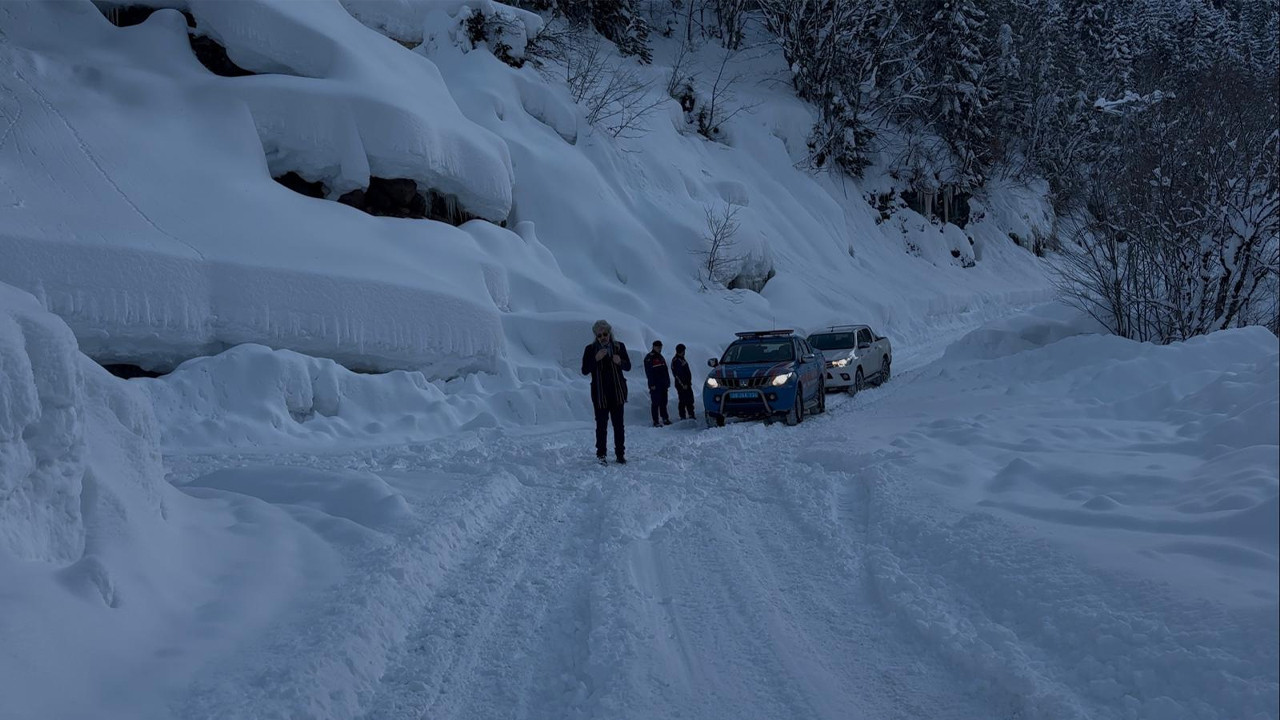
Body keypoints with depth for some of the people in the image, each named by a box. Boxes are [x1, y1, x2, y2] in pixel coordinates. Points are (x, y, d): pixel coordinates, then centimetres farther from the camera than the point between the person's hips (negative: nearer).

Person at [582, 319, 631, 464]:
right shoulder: (590, 349, 1)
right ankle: (600, 454, 5)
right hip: (600, 393, -1)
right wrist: (596, 359, -18)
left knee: (618, 424, 2)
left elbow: (628, 367, 9)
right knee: (601, 425, -2)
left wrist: (620, 362, -13)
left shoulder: (619, 347, 5)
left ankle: (620, 453, 9)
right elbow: (585, 370, -3)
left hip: (617, 392, 1)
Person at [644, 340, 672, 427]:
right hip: (655, 386, -7)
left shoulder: (661, 357, 18)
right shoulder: (649, 358, -7)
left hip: (663, 384, 7)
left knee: (663, 402, 11)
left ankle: (665, 419, 18)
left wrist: (667, 382, 15)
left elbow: (666, 371, 22)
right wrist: (652, 384, -19)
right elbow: (649, 372, -13)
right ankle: (655, 422, -4)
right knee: (655, 403, -5)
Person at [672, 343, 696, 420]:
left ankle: (691, 415, 24)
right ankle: (683, 416, -3)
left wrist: (689, 382, 20)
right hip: (681, 384, -10)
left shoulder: (682, 359, 17)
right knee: (682, 401, -6)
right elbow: (677, 374, -20)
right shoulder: (675, 361, -14)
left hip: (687, 384, 10)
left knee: (690, 400, 14)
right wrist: (683, 385, -21)